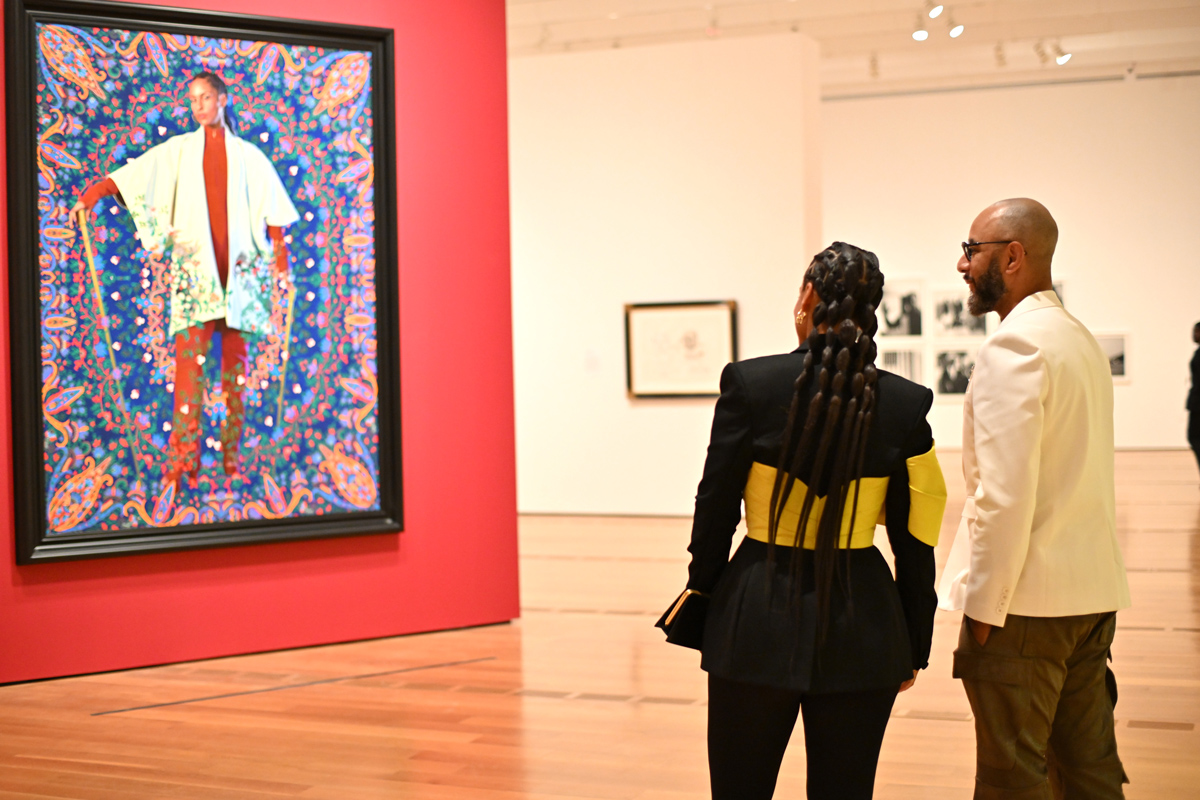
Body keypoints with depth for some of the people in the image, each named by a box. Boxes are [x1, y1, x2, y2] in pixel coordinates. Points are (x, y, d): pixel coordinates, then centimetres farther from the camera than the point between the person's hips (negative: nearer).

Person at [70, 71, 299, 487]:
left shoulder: (248, 155, 14)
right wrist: (91, 194, -16)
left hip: (240, 265, 1)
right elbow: (134, 173, -1)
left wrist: (281, 257, 0)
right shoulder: (179, 150, 12)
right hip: (194, 263, -1)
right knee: (190, 352, -13)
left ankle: (232, 452, 4)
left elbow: (272, 207, 10)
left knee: (235, 356, 0)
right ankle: (183, 453, -18)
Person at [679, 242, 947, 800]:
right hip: (862, 627, 2)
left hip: (758, 621, -1)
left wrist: (701, 604, 11)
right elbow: (915, 544, 1)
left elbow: (715, 512, -3)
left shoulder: (749, 383, -9)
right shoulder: (905, 403, -4)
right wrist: (914, 649, 11)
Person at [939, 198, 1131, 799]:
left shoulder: (1014, 346, -14)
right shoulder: (1081, 339, 16)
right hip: (1092, 591, 9)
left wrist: (983, 605, -15)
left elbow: (1005, 494, -21)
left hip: (1027, 597, -9)